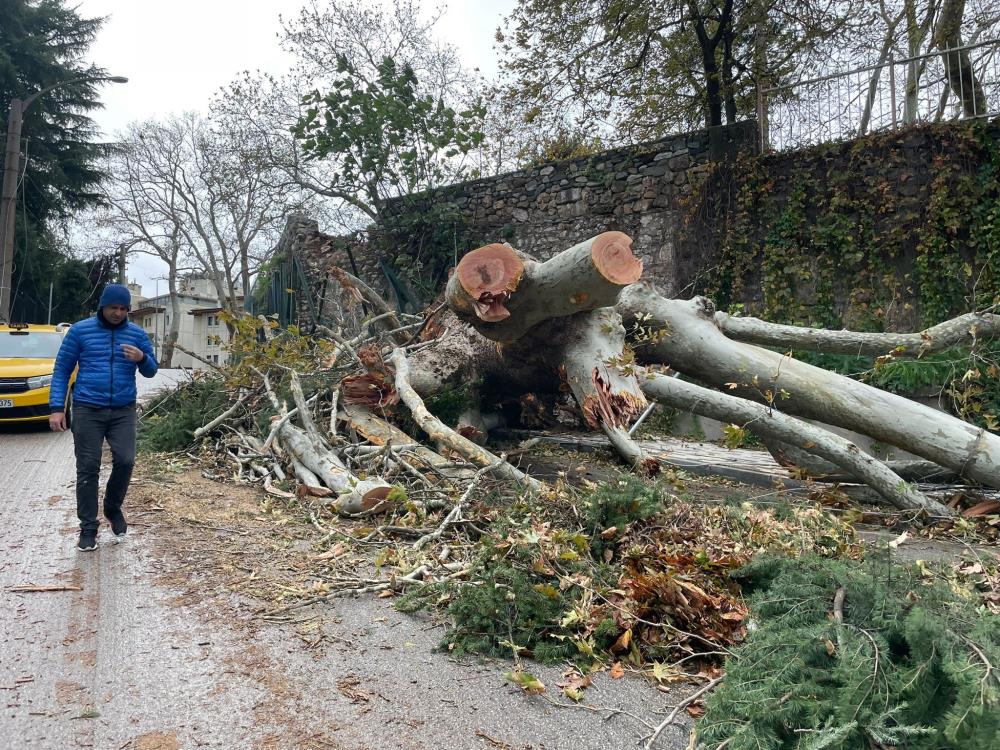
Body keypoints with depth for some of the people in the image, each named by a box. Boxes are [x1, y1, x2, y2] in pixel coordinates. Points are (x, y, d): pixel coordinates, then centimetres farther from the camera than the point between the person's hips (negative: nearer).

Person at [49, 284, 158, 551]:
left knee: (125, 461, -9)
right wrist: (56, 408, -5)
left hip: (123, 411, 1)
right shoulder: (80, 330, 1)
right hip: (87, 410, -1)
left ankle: (113, 507, 19)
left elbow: (151, 371, 11)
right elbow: (62, 369, 3)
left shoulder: (137, 334, 7)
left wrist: (142, 358, -13)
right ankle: (88, 527, 10)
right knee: (88, 468, 0)